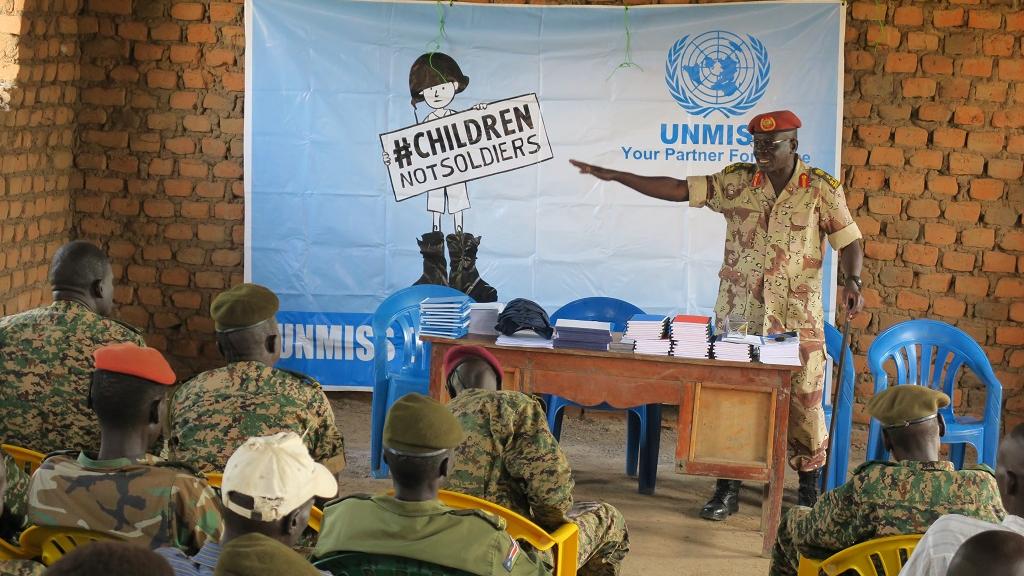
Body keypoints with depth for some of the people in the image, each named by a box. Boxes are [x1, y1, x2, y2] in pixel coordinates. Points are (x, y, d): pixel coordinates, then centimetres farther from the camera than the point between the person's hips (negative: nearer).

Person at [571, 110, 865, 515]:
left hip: (797, 318, -2)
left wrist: (852, 280, -16)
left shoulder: (822, 189, -3)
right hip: (738, 315, 2)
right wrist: (613, 175, -11)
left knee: (803, 402, 4)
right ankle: (727, 489, 14)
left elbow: (849, 240, 3)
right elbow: (678, 190, -4)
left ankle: (810, 491, 19)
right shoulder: (736, 181, 0)